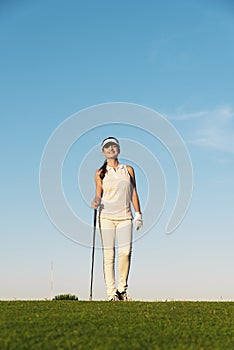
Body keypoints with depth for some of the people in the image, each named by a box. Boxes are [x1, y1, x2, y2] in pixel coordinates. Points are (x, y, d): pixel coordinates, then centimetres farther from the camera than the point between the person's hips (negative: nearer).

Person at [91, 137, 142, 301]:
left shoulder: (129, 170, 13)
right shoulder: (100, 173, 9)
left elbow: (134, 193, 13)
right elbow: (99, 194, 6)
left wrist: (138, 214, 7)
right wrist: (96, 201, -17)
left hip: (125, 216, 1)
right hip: (106, 216, -1)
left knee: (126, 251, -12)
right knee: (108, 254, -4)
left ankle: (122, 288, 5)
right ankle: (111, 293, 1)